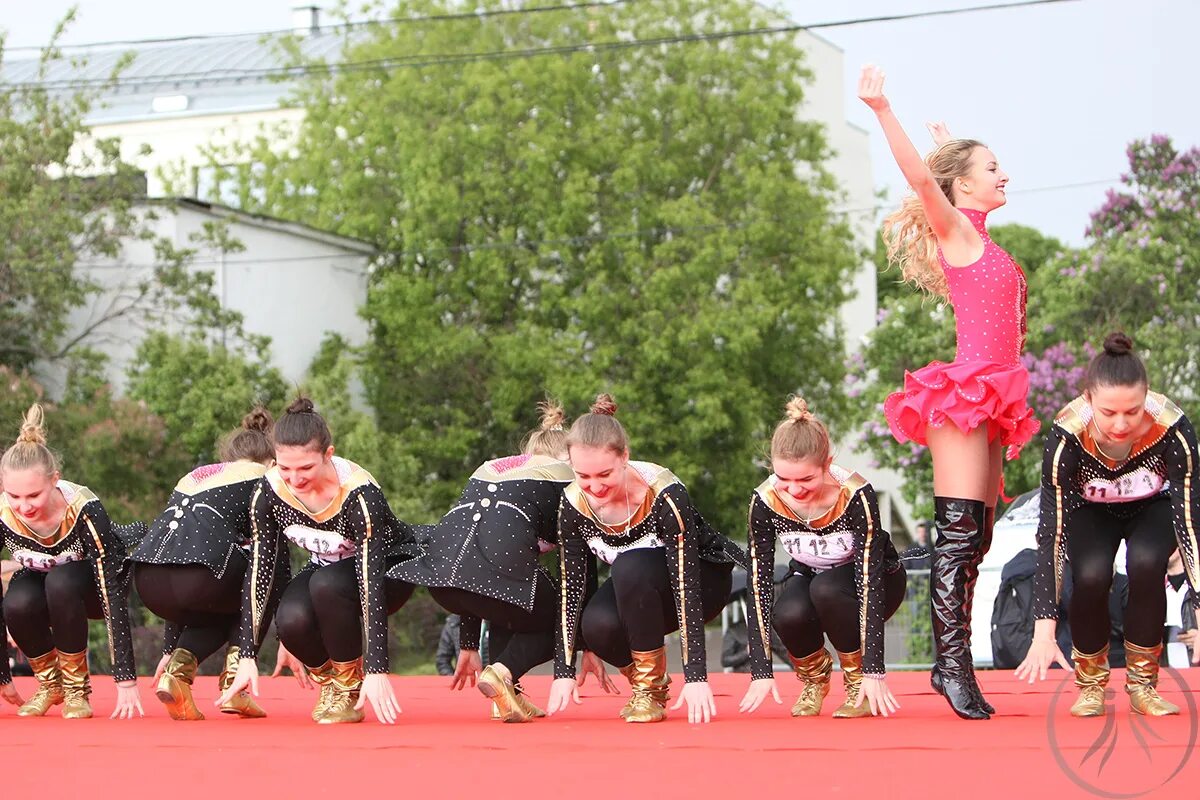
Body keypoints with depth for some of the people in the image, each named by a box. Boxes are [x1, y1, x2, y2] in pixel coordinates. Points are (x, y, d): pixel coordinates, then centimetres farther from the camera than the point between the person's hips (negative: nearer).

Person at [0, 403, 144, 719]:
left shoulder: (84, 509, -35)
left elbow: (112, 593, -35)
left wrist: (126, 680, -37)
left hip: (95, 584, -2)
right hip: (40, 580, 2)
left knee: (60, 582, -36)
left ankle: (77, 687, -14)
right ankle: (49, 683, -3)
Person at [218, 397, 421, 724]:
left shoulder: (360, 493, -33)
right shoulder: (269, 491, -21)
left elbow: (371, 579, -36)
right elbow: (260, 571, -16)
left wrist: (376, 670, -40)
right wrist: (247, 657, -21)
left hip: (390, 566, -4)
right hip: (328, 568, 4)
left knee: (326, 584, -37)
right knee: (291, 620, -30)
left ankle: (350, 689, -14)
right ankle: (329, 681, 2)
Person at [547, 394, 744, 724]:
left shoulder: (664, 495, -31)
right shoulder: (574, 504, -18)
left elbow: (685, 584, -33)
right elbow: (570, 586, -14)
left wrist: (696, 676, -36)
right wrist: (563, 672, -20)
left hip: (704, 578, -4)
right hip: (636, 594, 4)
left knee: (630, 568, -35)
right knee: (597, 625, -30)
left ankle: (650, 687, -19)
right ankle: (647, 683, 1)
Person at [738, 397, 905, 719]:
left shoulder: (856, 495, -32)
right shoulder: (766, 501, -24)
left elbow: (869, 580, -32)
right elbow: (759, 584, -22)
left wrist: (873, 671, -35)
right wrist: (761, 671, -27)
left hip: (876, 581, -2)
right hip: (810, 576, 2)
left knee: (825, 589, -36)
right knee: (789, 614, -32)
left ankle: (859, 683, -11)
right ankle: (814, 676, 2)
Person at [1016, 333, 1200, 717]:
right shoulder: (1067, 434, -34)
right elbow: (1052, 530, -33)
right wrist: (1044, 631, -37)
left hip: (1153, 508, 0)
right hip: (1091, 512, 0)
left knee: (1146, 563, -31)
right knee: (1091, 574, -29)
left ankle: (1143, 684, -10)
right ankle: (1091, 684, -4)